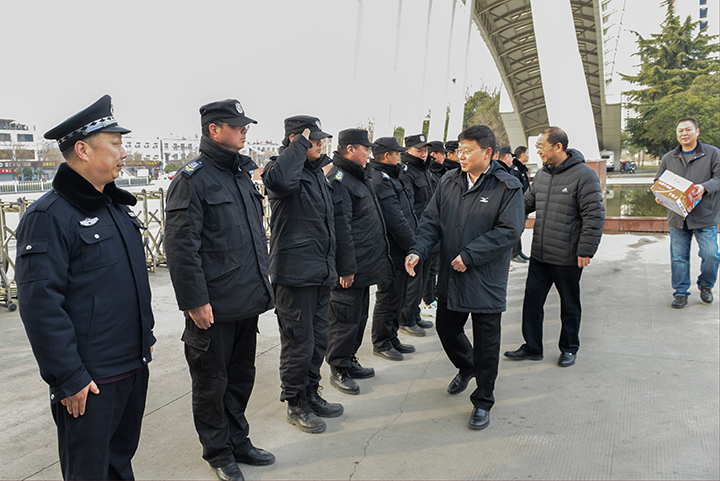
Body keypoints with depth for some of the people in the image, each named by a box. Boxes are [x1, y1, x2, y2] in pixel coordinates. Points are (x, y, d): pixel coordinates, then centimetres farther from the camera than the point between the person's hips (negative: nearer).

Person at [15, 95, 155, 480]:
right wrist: (68, 378, -19)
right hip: (89, 381, -7)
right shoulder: (48, 217, -17)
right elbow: (40, 306, -20)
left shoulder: (116, 207, 11)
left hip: (134, 367, 8)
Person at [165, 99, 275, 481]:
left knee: (241, 376, 19)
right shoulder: (193, 179, -13)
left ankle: (237, 441, 36)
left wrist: (262, 282, 18)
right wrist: (195, 301, -19)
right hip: (213, 307, -8)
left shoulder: (242, 174, 13)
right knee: (211, 382, 9)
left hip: (248, 301, 8)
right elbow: (181, 245, -18)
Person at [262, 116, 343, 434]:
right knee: (298, 342, 1)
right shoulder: (280, 167, -10)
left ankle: (311, 395, 33)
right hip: (294, 273, -9)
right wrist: (301, 144, -23)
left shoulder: (317, 170, 16)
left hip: (321, 272, 9)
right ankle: (295, 404, 19)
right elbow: (280, 180, -38)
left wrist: (331, 264, 23)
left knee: (318, 339, 17)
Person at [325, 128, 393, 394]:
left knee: (359, 316, 19)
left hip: (364, 265, 11)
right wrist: (346, 268, -23)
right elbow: (340, 228, -23)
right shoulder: (338, 181, -18)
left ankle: (349, 361, 32)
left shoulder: (360, 177, 16)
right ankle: (338, 370, 13)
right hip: (350, 269, -11)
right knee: (345, 319, -1)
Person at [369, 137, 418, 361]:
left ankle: (391, 338, 31)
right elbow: (395, 220, -21)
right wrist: (413, 246, -17)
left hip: (399, 250, 11)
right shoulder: (380, 181, -18)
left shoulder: (390, 178, 17)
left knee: (397, 296, 18)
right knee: (388, 298, 1)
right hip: (391, 251, -11)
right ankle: (381, 344, 15)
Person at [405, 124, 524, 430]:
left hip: (486, 281, -5)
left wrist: (469, 256, -22)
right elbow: (431, 220, 5)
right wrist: (418, 250, -12)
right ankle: (466, 367, 50)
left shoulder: (507, 187, -11)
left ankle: (483, 402, 24)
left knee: (486, 343, 6)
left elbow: (509, 231, -17)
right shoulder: (449, 182, 5)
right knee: (446, 328, 18)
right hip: (450, 278, 5)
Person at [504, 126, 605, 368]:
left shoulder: (584, 175, -14)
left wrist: (585, 251, -18)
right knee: (532, 300, 9)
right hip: (539, 255, 6)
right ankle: (532, 347, 24)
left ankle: (569, 348, 30)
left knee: (570, 306, 12)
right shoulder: (542, 174, 7)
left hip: (568, 258, -6)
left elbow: (594, 216, -15)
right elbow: (526, 203, 20)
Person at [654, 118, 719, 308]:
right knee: (679, 257, 6)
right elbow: (658, 182, 13)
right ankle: (680, 292, 18)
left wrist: (704, 187, -24)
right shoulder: (668, 158, 11)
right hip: (677, 215, 3)